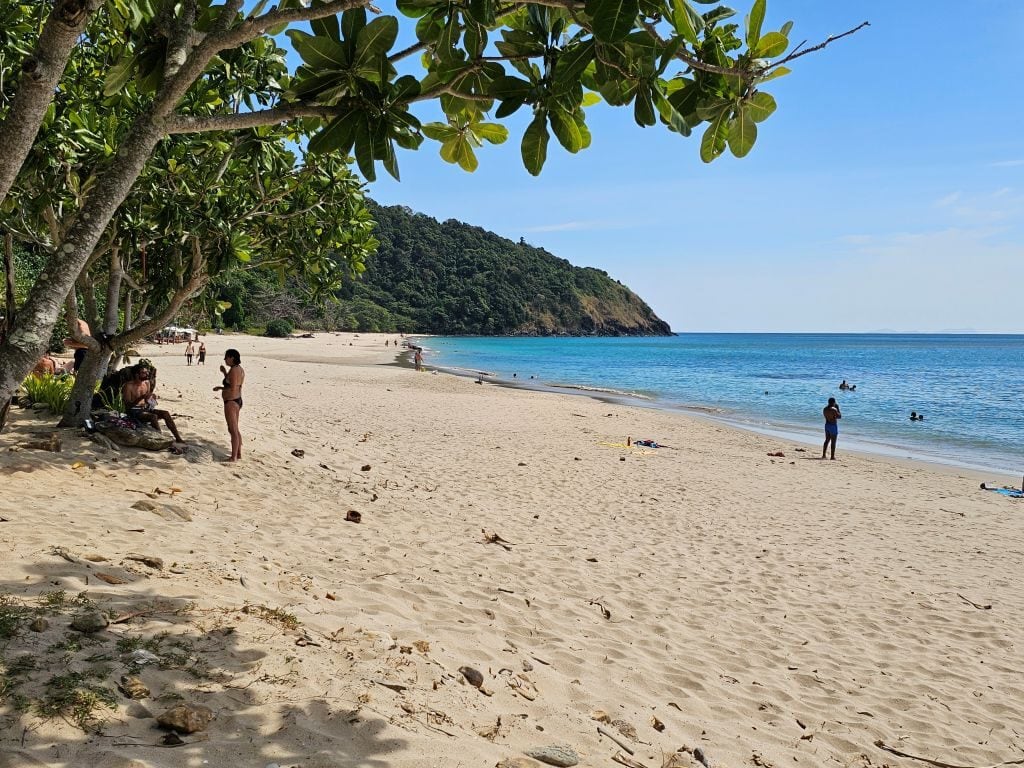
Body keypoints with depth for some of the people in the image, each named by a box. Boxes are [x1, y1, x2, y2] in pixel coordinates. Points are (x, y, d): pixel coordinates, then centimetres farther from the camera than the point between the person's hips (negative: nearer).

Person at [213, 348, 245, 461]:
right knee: (235, 430, 18)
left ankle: (234, 457, 3)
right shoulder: (239, 369, 11)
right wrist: (225, 373, 13)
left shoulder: (234, 370, -20)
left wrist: (220, 388, -11)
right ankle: (238, 454, 25)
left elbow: (232, 389, -24)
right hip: (237, 401, 10)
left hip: (231, 402, -10)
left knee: (233, 430, -3)